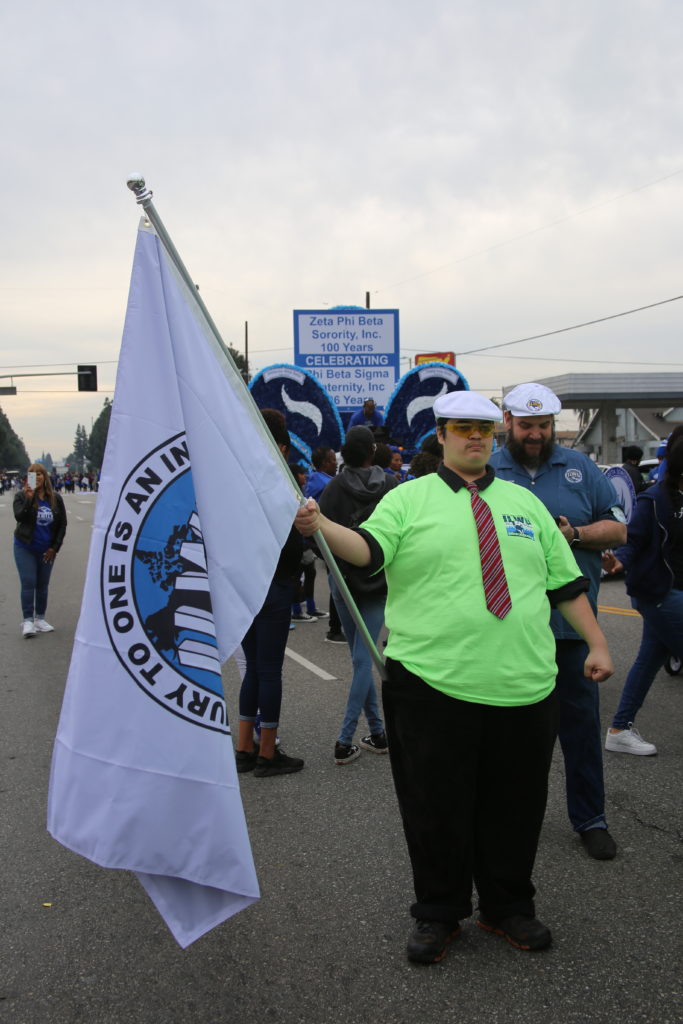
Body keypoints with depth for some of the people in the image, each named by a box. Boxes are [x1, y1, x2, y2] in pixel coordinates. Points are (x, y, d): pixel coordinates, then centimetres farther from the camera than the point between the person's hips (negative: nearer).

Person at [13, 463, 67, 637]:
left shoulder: (55, 499, 0)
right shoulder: (21, 496, -6)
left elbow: (62, 524, 5)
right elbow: (19, 517, -21)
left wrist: (54, 548, 0)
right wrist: (28, 499, -32)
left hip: (47, 550, 3)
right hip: (25, 548, -3)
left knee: (43, 584, 9)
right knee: (28, 583, -6)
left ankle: (40, 619, 20)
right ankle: (28, 621, -1)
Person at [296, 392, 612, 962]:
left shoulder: (524, 503, 15)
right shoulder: (410, 499, 3)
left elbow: (566, 582, 16)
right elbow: (369, 548, -14)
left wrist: (597, 644, 9)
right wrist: (320, 525, -32)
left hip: (524, 688, 4)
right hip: (433, 686, -3)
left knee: (514, 806, 14)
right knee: (436, 809, 8)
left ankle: (508, 907, 35)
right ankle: (438, 915, 28)